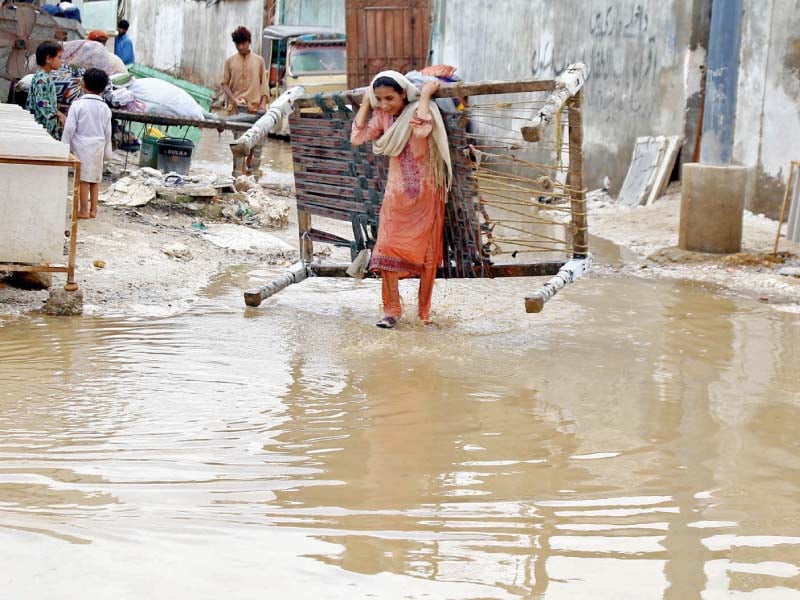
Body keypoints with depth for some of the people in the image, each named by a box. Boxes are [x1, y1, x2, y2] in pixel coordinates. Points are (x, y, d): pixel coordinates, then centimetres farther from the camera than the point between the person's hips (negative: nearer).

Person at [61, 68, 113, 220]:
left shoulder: (78, 105, -9)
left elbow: (69, 128, -10)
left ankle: (84, 211, 0)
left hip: (82, 146, -4)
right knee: (94, 179, 12)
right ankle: (93, 209, 15)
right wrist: (107, 152, 19)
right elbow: (107, 132, 9)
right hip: (98, 147, 5)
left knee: (84, 179, -2)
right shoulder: (105, 108, 4)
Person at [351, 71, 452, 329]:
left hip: (425, 193, -4)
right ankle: (391, 310, 0)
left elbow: (422, 130, -33)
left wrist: (425, 95, -24)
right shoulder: (383, 116, 4)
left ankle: (425, 312, 14)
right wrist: (365, 103, 1)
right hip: (396, 194, 4)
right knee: (386, 249, -7)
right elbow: (357, 138, -2)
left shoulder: (420, 110, -11)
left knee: (425, 253, 4)